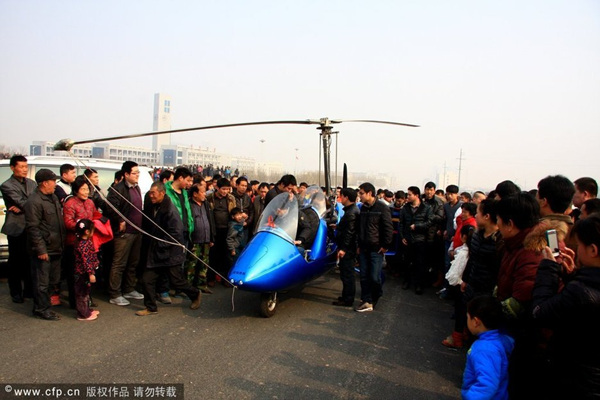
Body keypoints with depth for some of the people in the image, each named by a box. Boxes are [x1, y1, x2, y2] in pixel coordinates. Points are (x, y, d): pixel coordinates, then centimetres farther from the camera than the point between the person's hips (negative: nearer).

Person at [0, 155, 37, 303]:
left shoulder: (31, 183, 10)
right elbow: (22, 203, -15)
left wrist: (22, 207, -14)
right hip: (16, 229, -4)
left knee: (30, 261, 10)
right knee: (15, 262, 6)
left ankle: (29, 290, 23)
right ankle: (16, 293, 18)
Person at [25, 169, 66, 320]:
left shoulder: (53, 197, 13)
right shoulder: (34, 201, -17)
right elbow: (32, 227, -19)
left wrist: (62, 243, 19)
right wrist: (40, 249, -20)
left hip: (56, 248, 9)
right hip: (44, 250, -9)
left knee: (54, 279, 18)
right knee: (42, 282, 1)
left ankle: (51, 300, 32)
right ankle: (42, 309, 12)